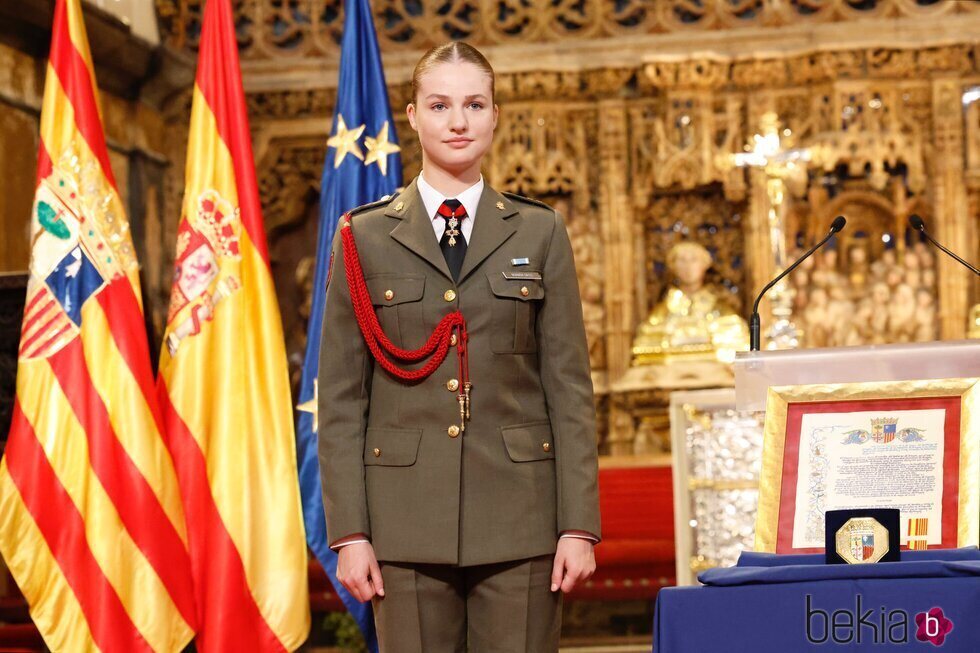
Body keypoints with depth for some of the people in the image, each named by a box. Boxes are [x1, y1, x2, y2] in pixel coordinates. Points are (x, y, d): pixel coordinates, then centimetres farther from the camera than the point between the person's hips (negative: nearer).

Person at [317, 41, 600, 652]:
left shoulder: (540, 233, 8)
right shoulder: (364, 238, 6)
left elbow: (570, 385, 5)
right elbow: (340, 397, 4)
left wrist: (579, 525, -2)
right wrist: (349, 532, -3)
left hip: (519, 516, 1)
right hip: (406, 516, 0)